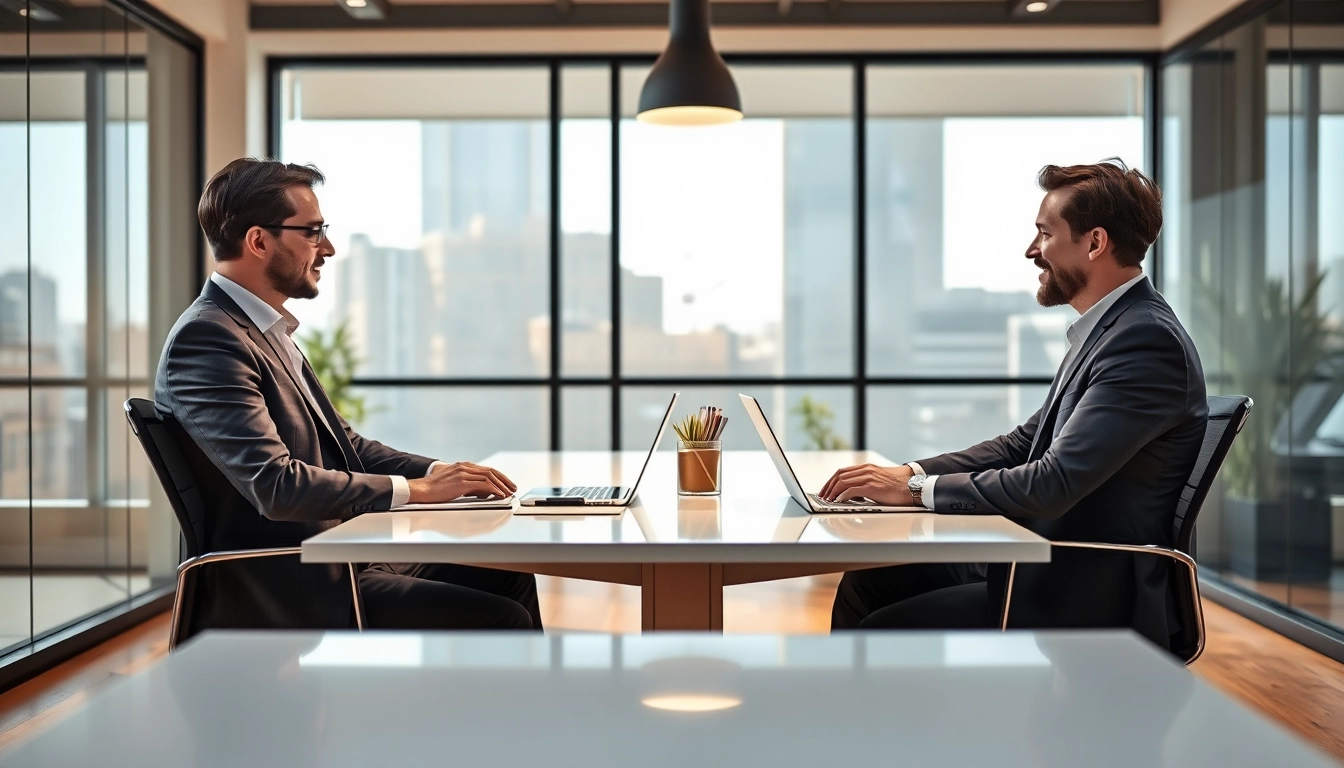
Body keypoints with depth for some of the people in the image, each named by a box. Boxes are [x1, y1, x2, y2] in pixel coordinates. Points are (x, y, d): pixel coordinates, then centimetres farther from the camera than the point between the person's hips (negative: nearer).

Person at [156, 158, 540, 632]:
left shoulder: (266, 331, 14)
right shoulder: (205, 339, -18)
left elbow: (343, 443, 19)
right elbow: (275, 485, -27)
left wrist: (438, 471, 2)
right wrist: (417, 489, -20)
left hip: (334, 560, 10)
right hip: (284, 593, -10)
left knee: (508, 575, 10)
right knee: (503, 619, -15)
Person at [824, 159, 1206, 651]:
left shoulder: (1147, 341, -20)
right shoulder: (1110, 328, 12)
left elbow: (1054, 483, -27)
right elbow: (1023, 444, 14)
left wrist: (917, 490, -19)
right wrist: (910, 473, 1)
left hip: (1090, 599, -9)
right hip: (1046, 561, 9)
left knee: (883, 640, -13)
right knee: (868, 581, 5)